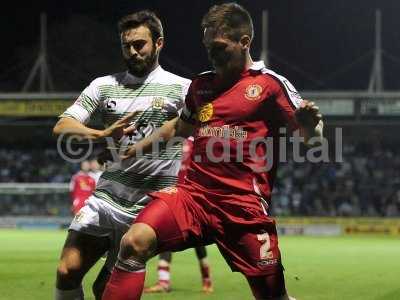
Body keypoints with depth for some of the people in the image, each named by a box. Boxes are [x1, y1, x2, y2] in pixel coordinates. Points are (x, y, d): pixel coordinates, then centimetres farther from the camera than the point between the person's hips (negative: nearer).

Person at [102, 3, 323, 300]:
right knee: (134, 241, -22)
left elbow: (311, 138, -5)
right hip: (194, 194, 4)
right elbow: (179, 127, 36)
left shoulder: (270, 84, 2)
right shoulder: (201, 84, 17)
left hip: (245, 205, -4)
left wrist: (310, 126, -28)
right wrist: (135, 149, 33)